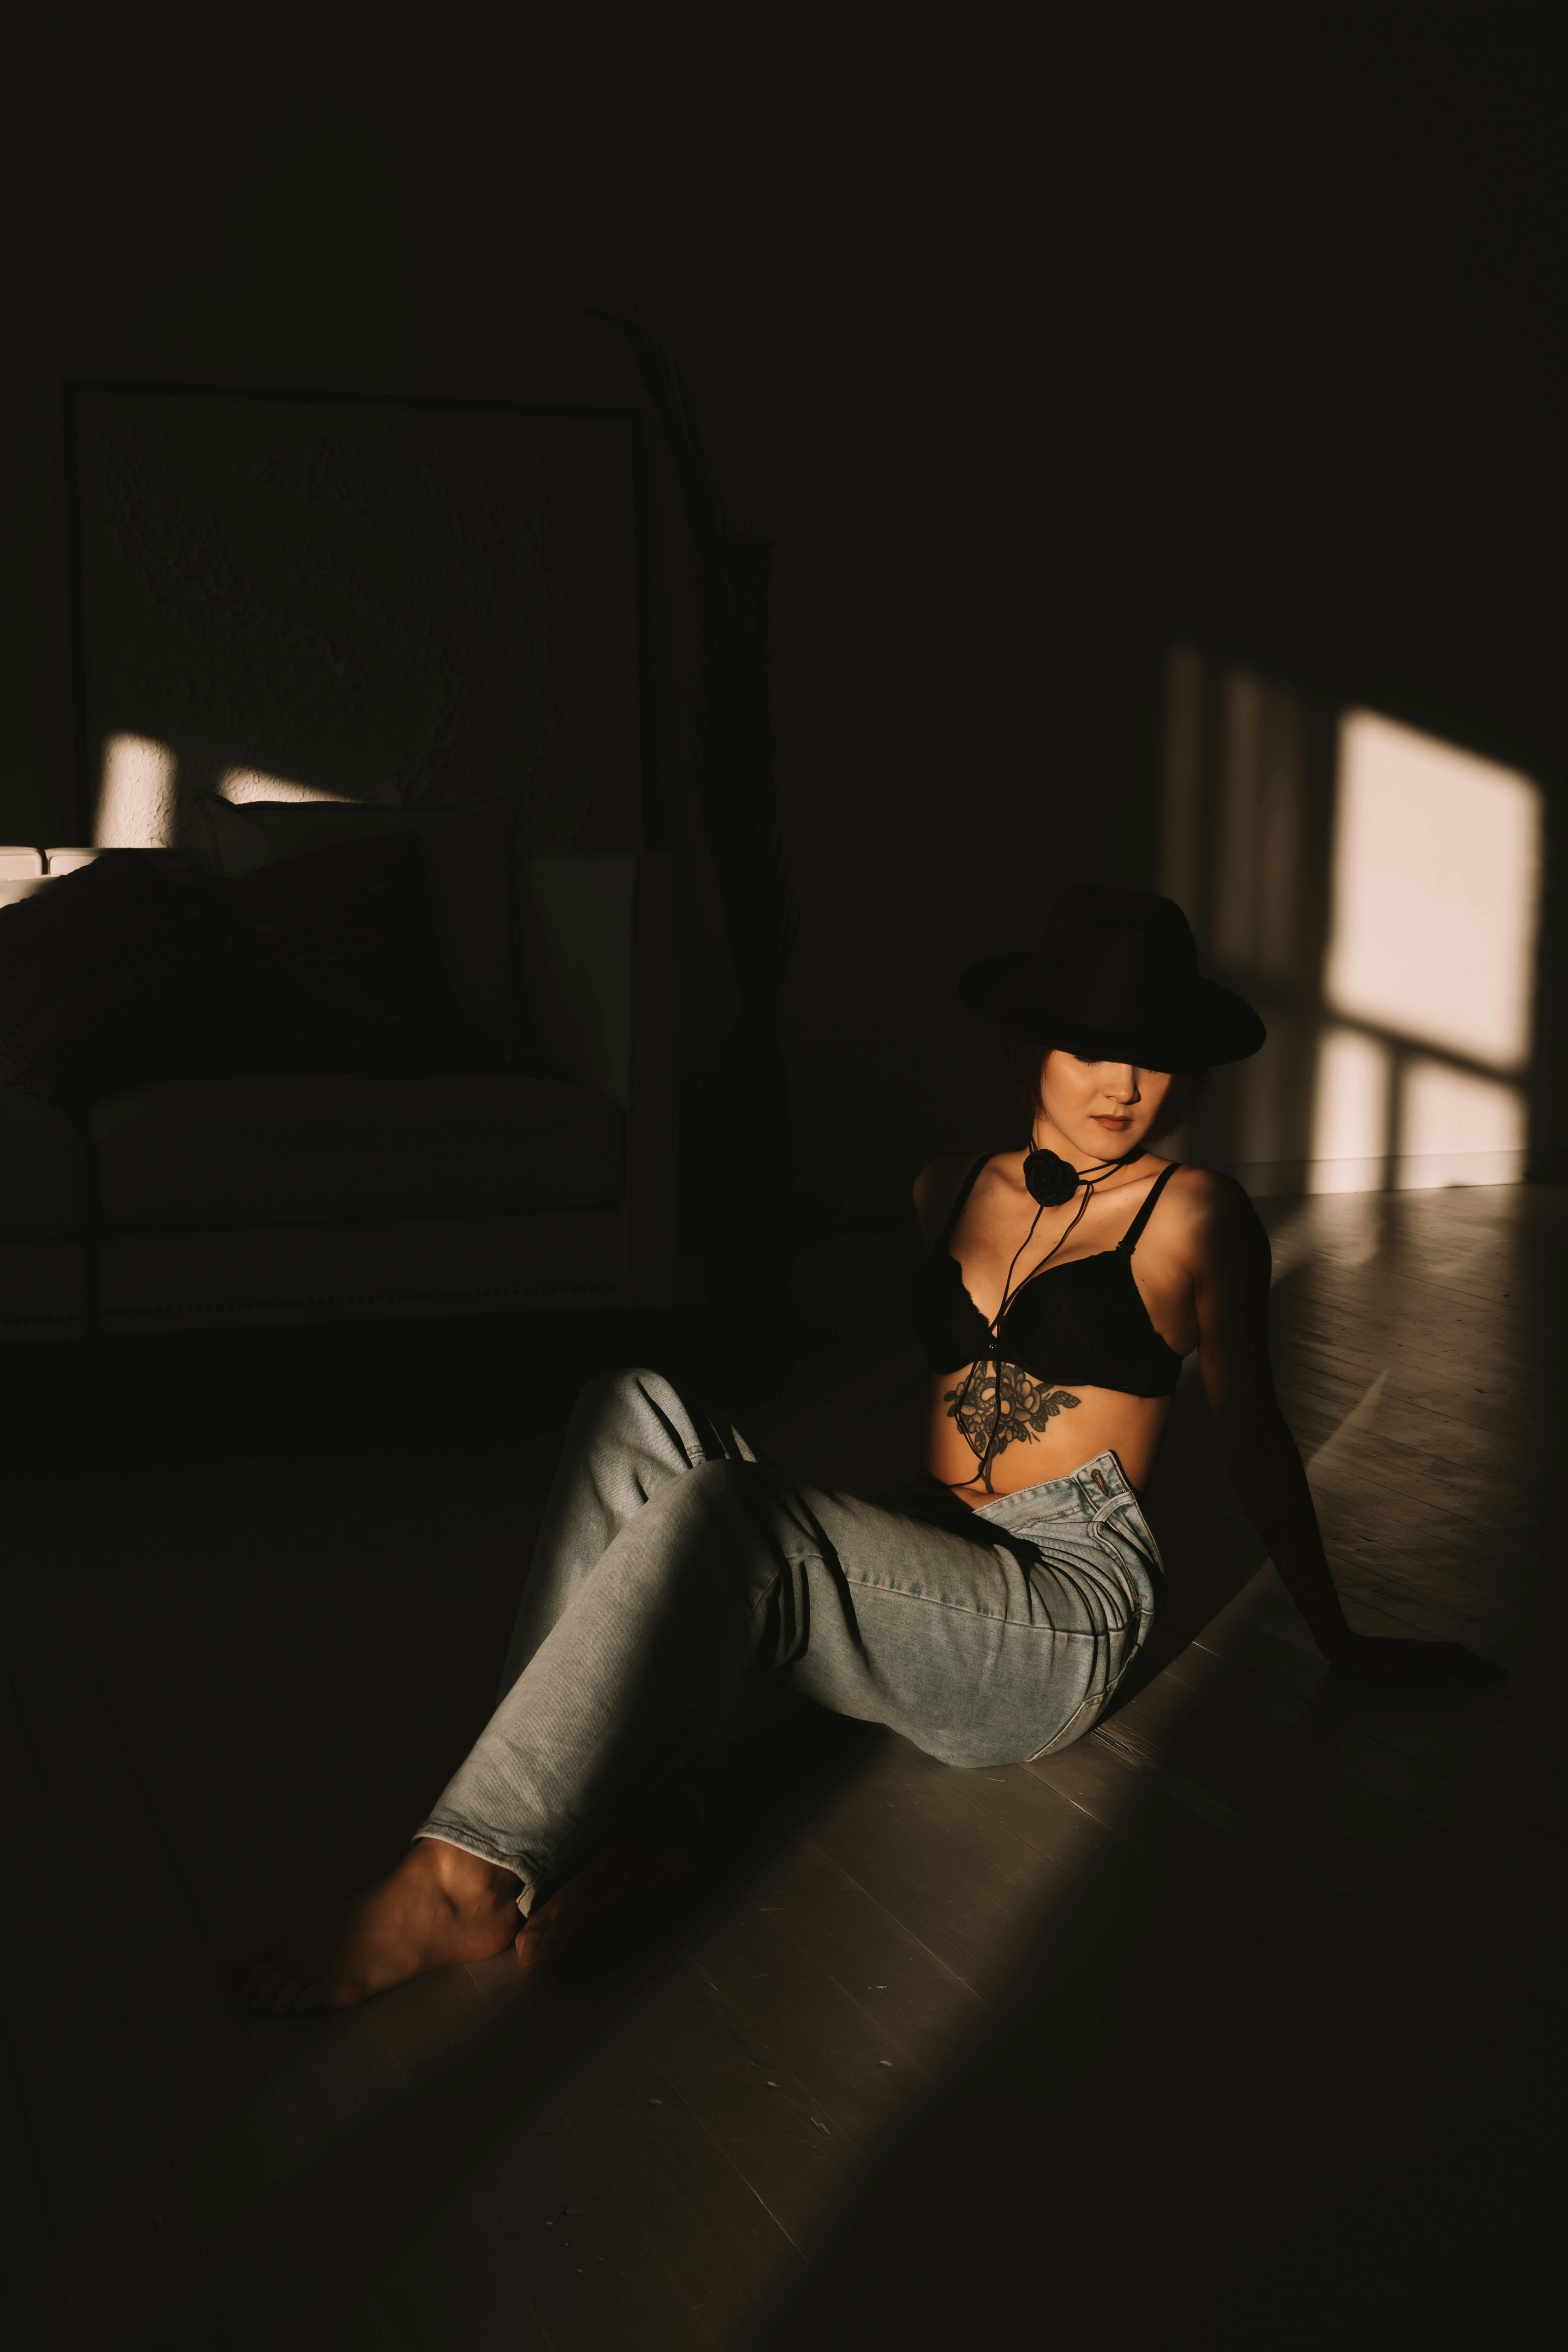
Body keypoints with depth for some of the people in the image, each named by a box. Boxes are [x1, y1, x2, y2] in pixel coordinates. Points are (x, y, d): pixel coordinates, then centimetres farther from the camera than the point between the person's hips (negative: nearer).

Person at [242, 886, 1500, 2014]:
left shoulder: (1192, 1215, 2)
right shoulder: (958, 1188, 16)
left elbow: (1255, 1443, 10)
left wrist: (1341, 1643, 18)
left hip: (1061, 1613, -5)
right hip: (917, 1570, 6)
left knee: (718, 1517, -32)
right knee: (636, 1412, -20)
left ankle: (462, 1881, -32)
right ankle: (596, 1826, -32)